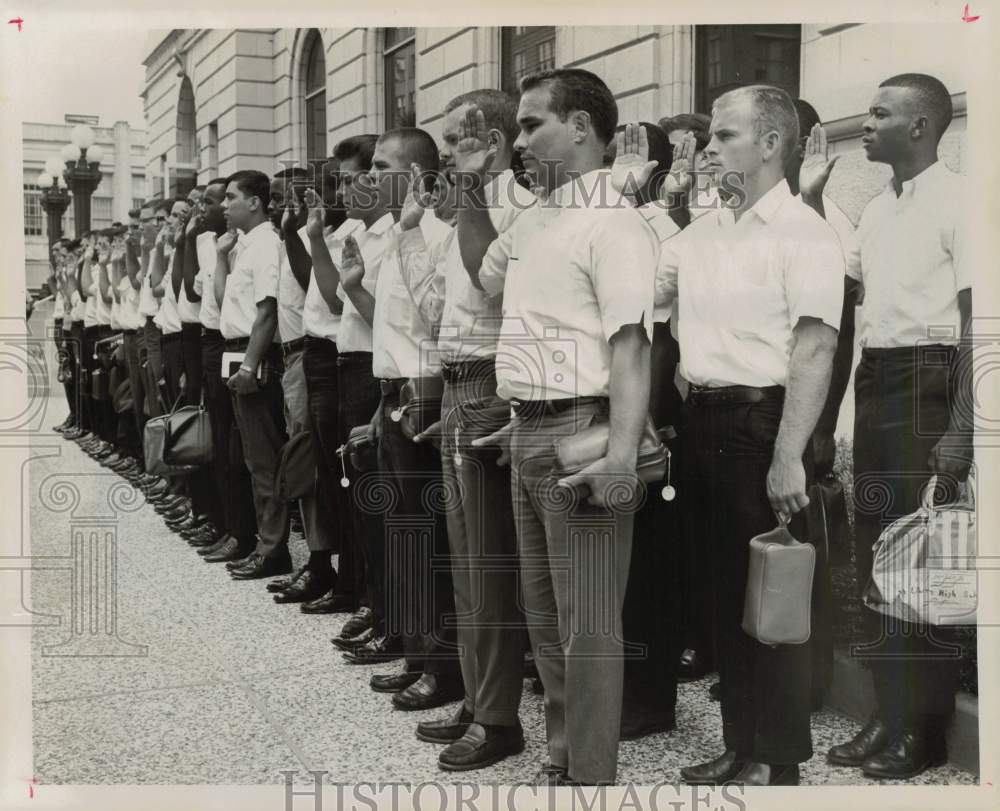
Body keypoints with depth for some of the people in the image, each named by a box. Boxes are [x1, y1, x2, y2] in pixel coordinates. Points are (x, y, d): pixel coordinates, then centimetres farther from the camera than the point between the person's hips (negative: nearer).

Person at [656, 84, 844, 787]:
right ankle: (741, 747, 28)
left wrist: (788, 457, -21)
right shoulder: (702, 233, 13)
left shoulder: (803, 232, -9)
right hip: (704, 419, 7)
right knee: (726, 587, 14)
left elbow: (815, 349, -16)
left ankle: (781, 762, 16)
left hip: (761, 420, -7)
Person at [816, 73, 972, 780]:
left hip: (926, 381, -8)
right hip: (872, 382, 8)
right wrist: (813, 213, 9)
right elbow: (841, 291, 16)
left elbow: (974, 319, -13)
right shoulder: (877, 209, 15)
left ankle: (923, 730, 12)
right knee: (874, 554, 12)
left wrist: (960, 427, -19)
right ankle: (888, 715, 24)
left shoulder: (956, 200, -8)